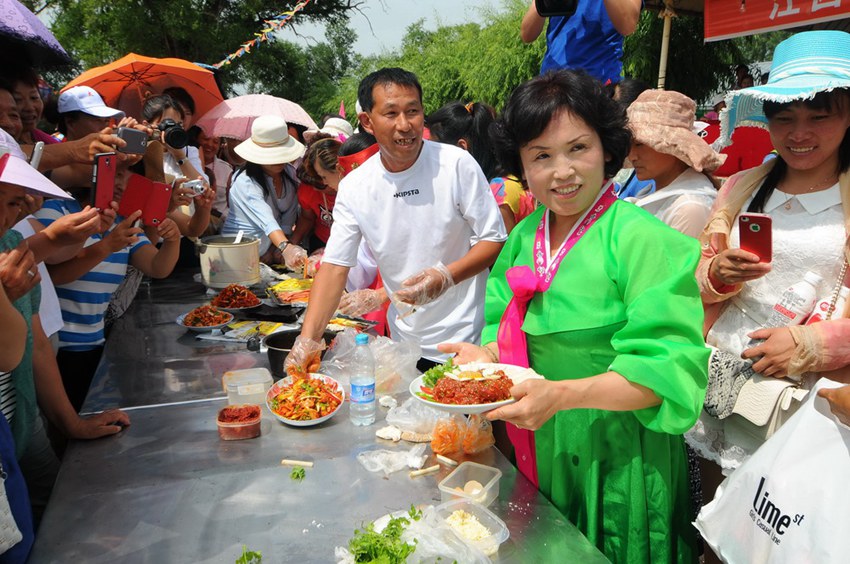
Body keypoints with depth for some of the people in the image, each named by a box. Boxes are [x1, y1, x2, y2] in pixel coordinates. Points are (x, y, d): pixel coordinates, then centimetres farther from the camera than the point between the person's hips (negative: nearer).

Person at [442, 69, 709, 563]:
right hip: (541, 450, 6)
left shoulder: (642, 239, -19)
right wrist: (486, 356, -10)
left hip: (617, 460, -5)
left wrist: (561, 394, -31)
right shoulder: (524, 236, 3)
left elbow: (662, 370, -22)